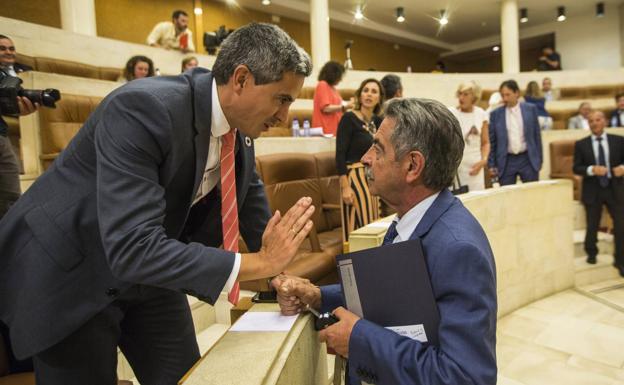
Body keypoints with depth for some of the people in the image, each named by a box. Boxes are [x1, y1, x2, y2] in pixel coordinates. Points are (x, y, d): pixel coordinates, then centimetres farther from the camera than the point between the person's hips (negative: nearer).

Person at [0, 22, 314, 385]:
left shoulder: (239, 124, -9)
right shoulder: (142, 107, -32)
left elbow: (251, 197, 8)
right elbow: (133, 248, -38)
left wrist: (278, 267, 7)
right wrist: (258, 263, -34)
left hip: (149, 269, 6)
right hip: (69, 272, -6)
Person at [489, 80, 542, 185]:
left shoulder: (530, 109, 3)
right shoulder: (495, 114, 0)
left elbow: (537, 135, 7)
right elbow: (491, 141, 3)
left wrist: (539, 160, 5)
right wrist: (492, 164, -1)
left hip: (528, 160, 1)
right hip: (506, 162, -1)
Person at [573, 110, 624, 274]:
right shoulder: (581, 144, 0)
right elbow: (576, 168, -3)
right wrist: (592, 169, -21)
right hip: (592, 191, -1)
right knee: (592, 227, 9)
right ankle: (591, 253, 33)